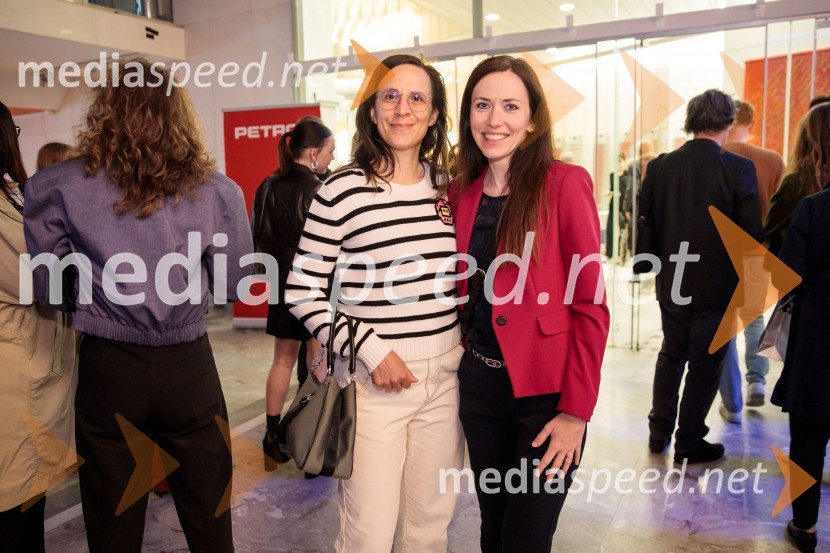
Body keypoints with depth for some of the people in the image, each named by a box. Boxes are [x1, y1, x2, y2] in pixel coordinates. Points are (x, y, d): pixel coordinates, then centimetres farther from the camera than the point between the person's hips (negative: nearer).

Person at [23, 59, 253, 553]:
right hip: (189, 367, 0)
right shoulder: (218, 191, -7)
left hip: (107, 368, 0)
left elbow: (46, 287, 1)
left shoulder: (56, 188, -7)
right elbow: (233, 285, 1)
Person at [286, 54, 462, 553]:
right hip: (374, 379, -4)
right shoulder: (343, 189, -10)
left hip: (445, 376, 5)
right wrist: (371, 350, -14)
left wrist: (467, 344, 6)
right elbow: (302, 289, -8)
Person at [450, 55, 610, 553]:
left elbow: (591, 306, -12)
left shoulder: (564, 183, -11)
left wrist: (576, 411, -15)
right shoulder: (462, 193, 5)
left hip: (545, 391, -4)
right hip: (479, 384, 5)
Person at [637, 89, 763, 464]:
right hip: (717, 285, -4)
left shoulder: (659, 167, -4)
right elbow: (751, 232, -14)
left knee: (671, 353, 21)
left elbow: (644, 224, 0)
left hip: (672, 282, 4)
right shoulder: (738, 169, -14)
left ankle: (659, 432, 28)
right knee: (705, 363, 9)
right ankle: (689, 444, 19)